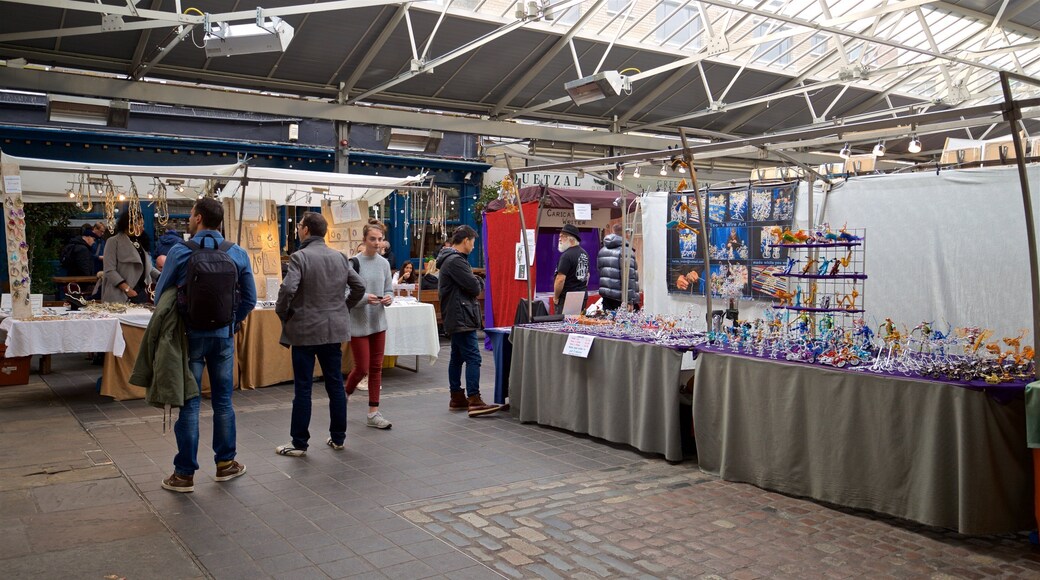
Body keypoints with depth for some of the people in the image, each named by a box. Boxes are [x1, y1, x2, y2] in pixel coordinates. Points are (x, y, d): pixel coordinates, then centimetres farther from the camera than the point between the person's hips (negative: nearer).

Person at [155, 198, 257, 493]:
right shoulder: (238, 254, -2)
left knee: (189, 404, 4)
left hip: (190, 336, -2)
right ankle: (225, 463, 24)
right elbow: (249, 299, 2)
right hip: (224, 336, 2)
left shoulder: (179, 252, -10)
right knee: (223, 401, 14)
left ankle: (185, 474, 11)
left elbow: (161, 294, -3)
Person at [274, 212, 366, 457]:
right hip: (334, 329, 5)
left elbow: (288, 289, -22)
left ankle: (299, 443, 10)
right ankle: (338, 437, 20)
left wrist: (282, 313, -6)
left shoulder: (300, 257, -12)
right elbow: (359, 286, 8)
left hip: (305, 330, -5)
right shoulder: (340, 257, 6)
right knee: (335, 384, 12)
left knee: (303, 388, 2)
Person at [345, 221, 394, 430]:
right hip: (359, 323, -5)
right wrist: (365, 298, -27)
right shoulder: (355, 262, -11)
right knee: (362, 368, 0)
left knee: (376, 368, 7)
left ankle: (374, 413, 14)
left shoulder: (384, 263, 5)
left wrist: (388, 298, -9)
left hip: (378, 322, 5)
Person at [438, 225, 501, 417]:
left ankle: (457, 398, 21)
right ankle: (474, 401, -14)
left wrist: (476, 283, 0)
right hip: (461, 318, -11)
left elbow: (472, 285, 20)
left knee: (457, 358, 14)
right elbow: (474, 287, -19)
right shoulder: (456, 261, -17)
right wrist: (479, 283, 2)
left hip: (456, 319, 11)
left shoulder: (451, 259, 18)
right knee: (473, 358, -12)